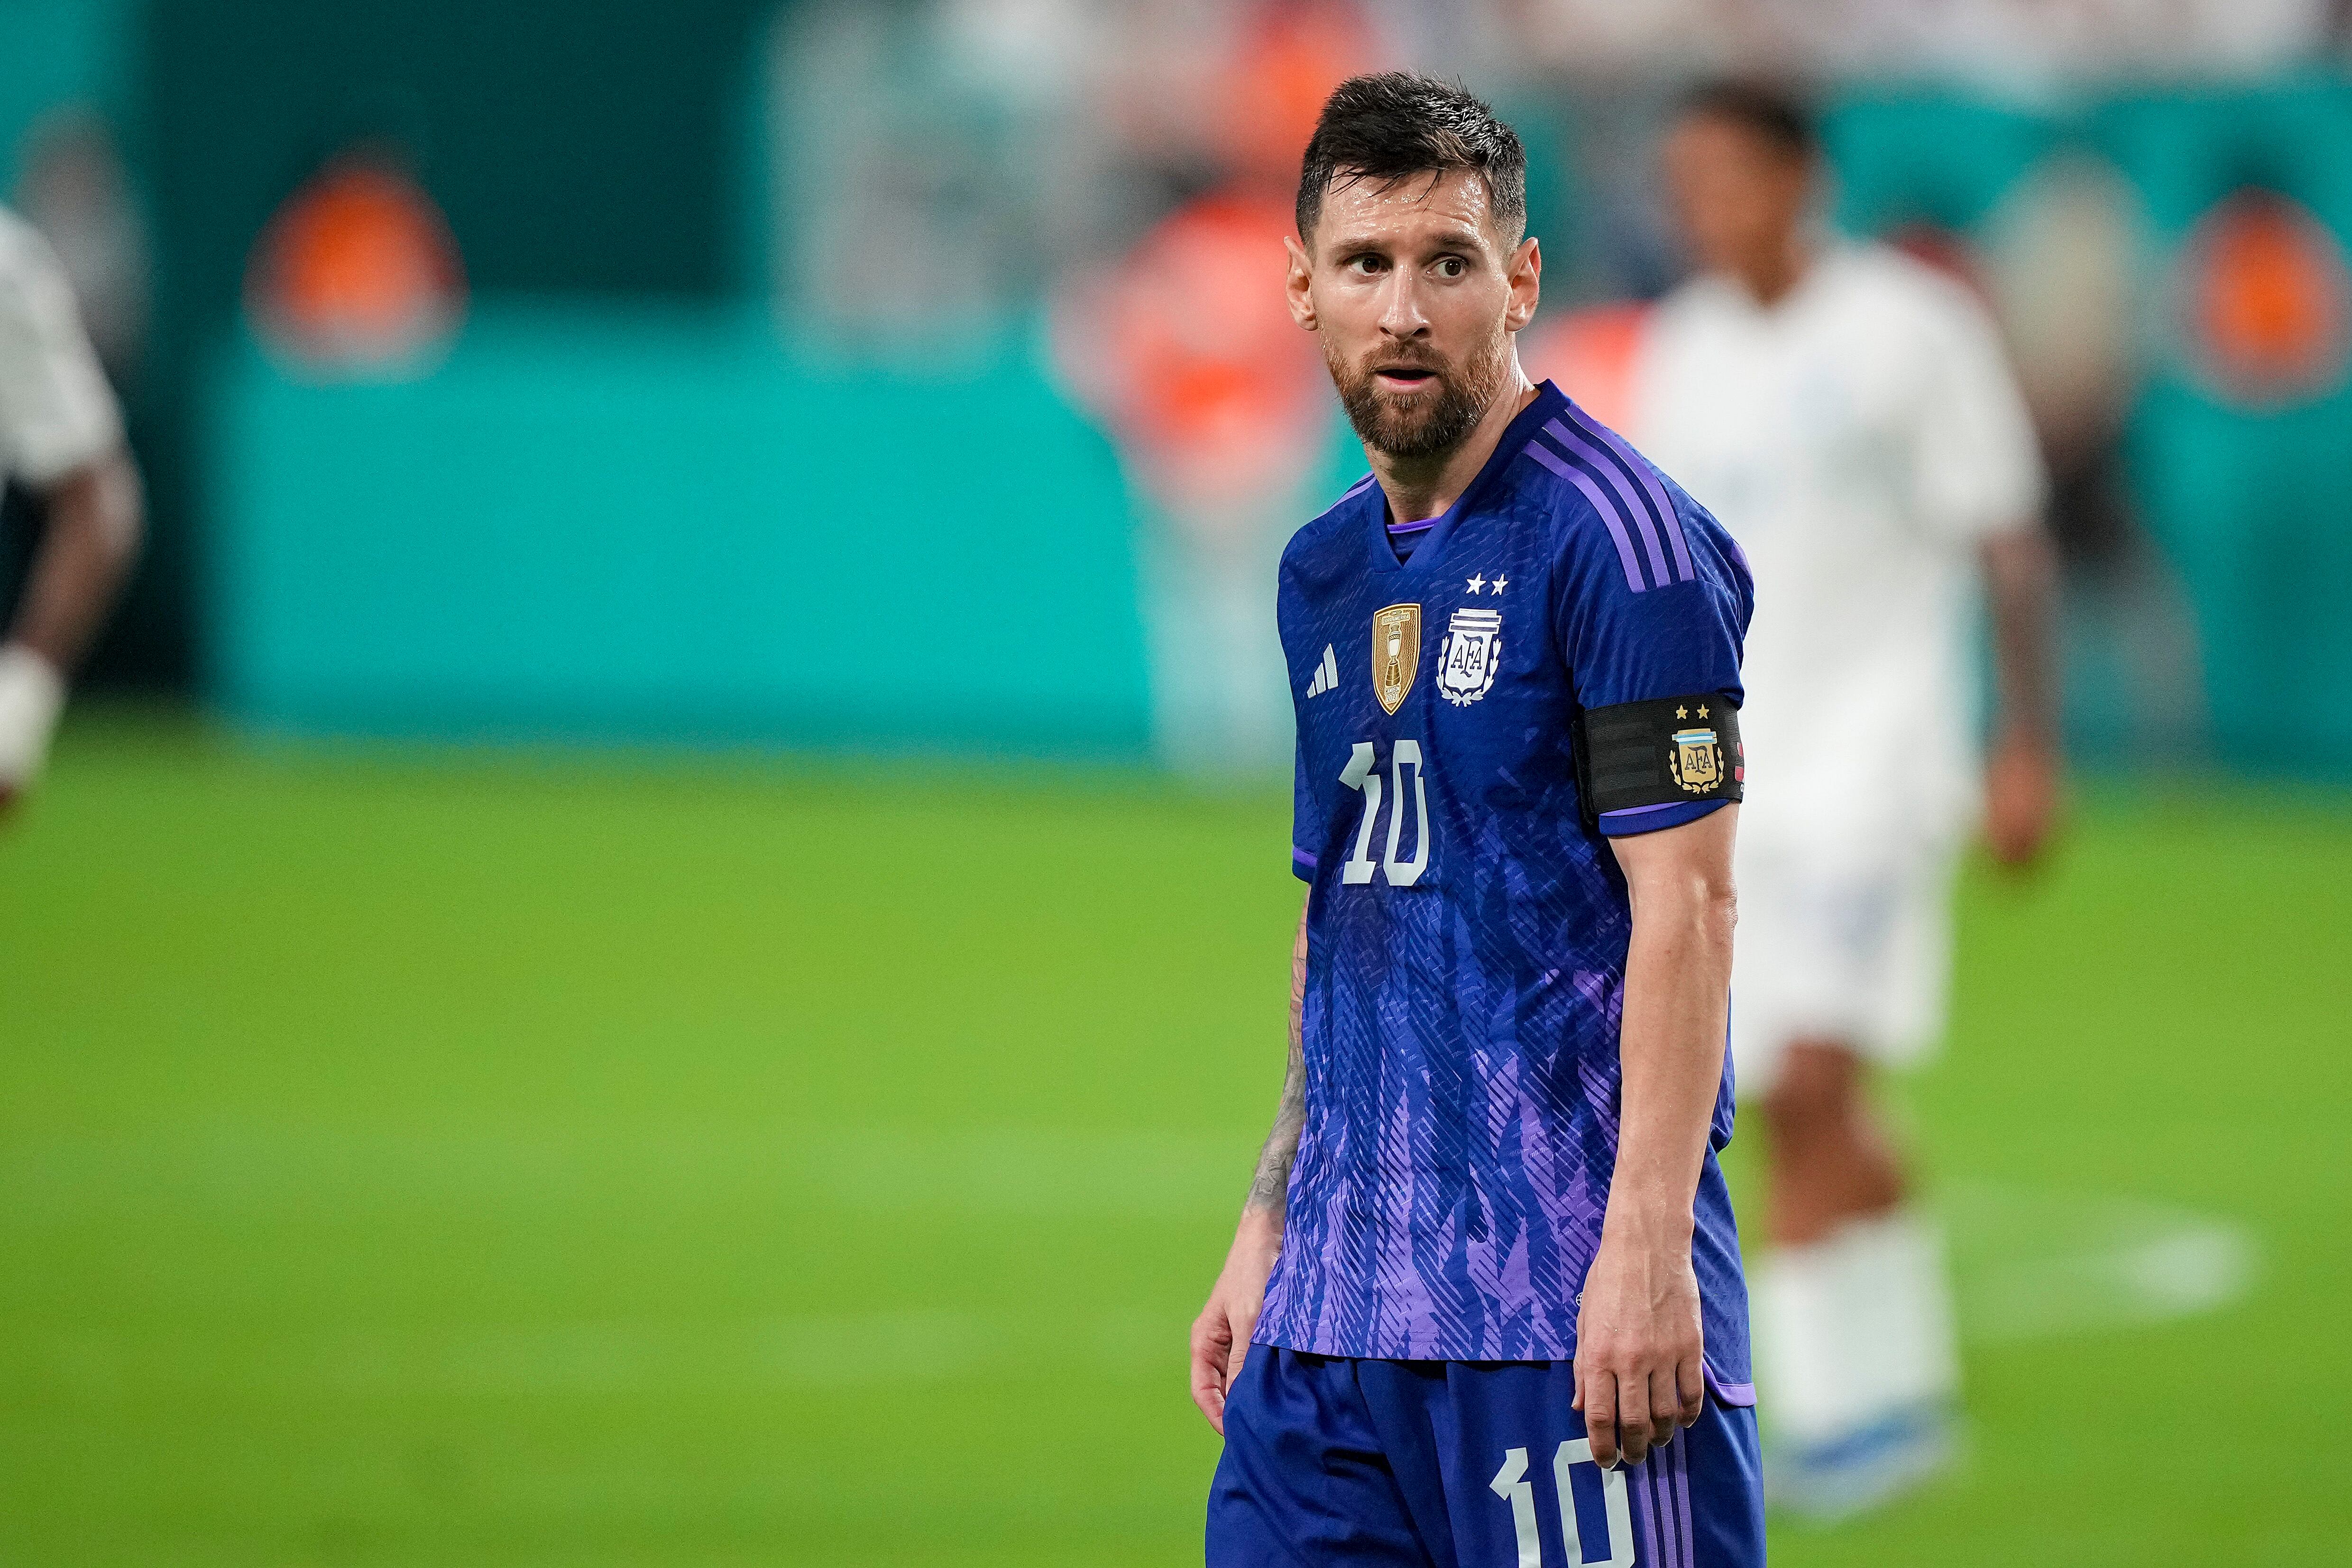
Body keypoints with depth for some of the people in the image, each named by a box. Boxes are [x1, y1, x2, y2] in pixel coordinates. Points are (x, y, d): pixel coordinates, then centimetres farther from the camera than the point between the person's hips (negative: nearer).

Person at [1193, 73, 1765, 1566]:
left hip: (1567, 1288, -7)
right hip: (1342, 1299, 7)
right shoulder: (1326, 572, 16)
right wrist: (1267, 1231, 18)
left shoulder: (1613, 532, -8)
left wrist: (1645, 1248, -20)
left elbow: (1684, 901, -13)